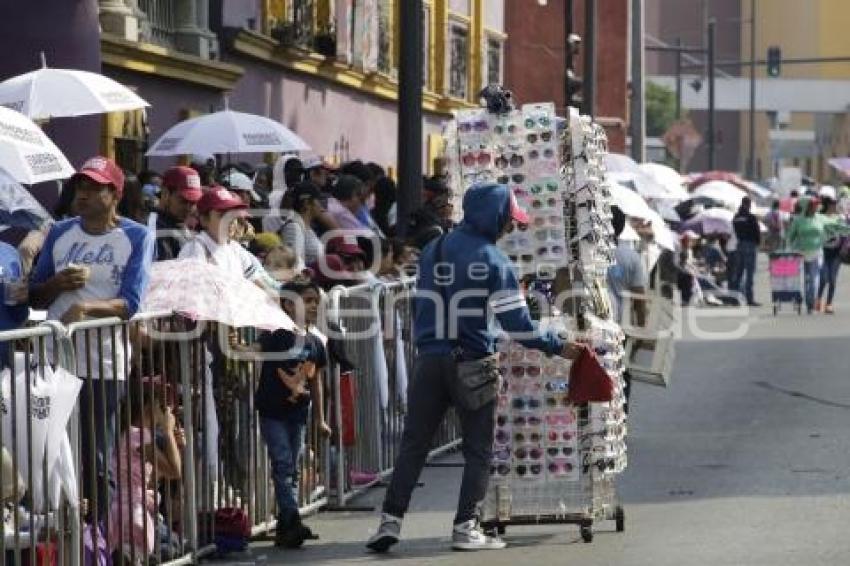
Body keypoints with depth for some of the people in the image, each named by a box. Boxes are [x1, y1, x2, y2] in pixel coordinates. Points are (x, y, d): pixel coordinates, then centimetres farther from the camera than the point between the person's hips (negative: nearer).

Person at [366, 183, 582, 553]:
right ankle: (466, 527, 0)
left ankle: (390, 521, -2)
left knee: (413, 445, 6)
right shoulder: (493, 260, -7)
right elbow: (516, 321, -10)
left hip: (430, 360, 4)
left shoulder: (432, 252, 10)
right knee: (478, 450, 6)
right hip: (472, 363, -4)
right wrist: (558, 347, -3)